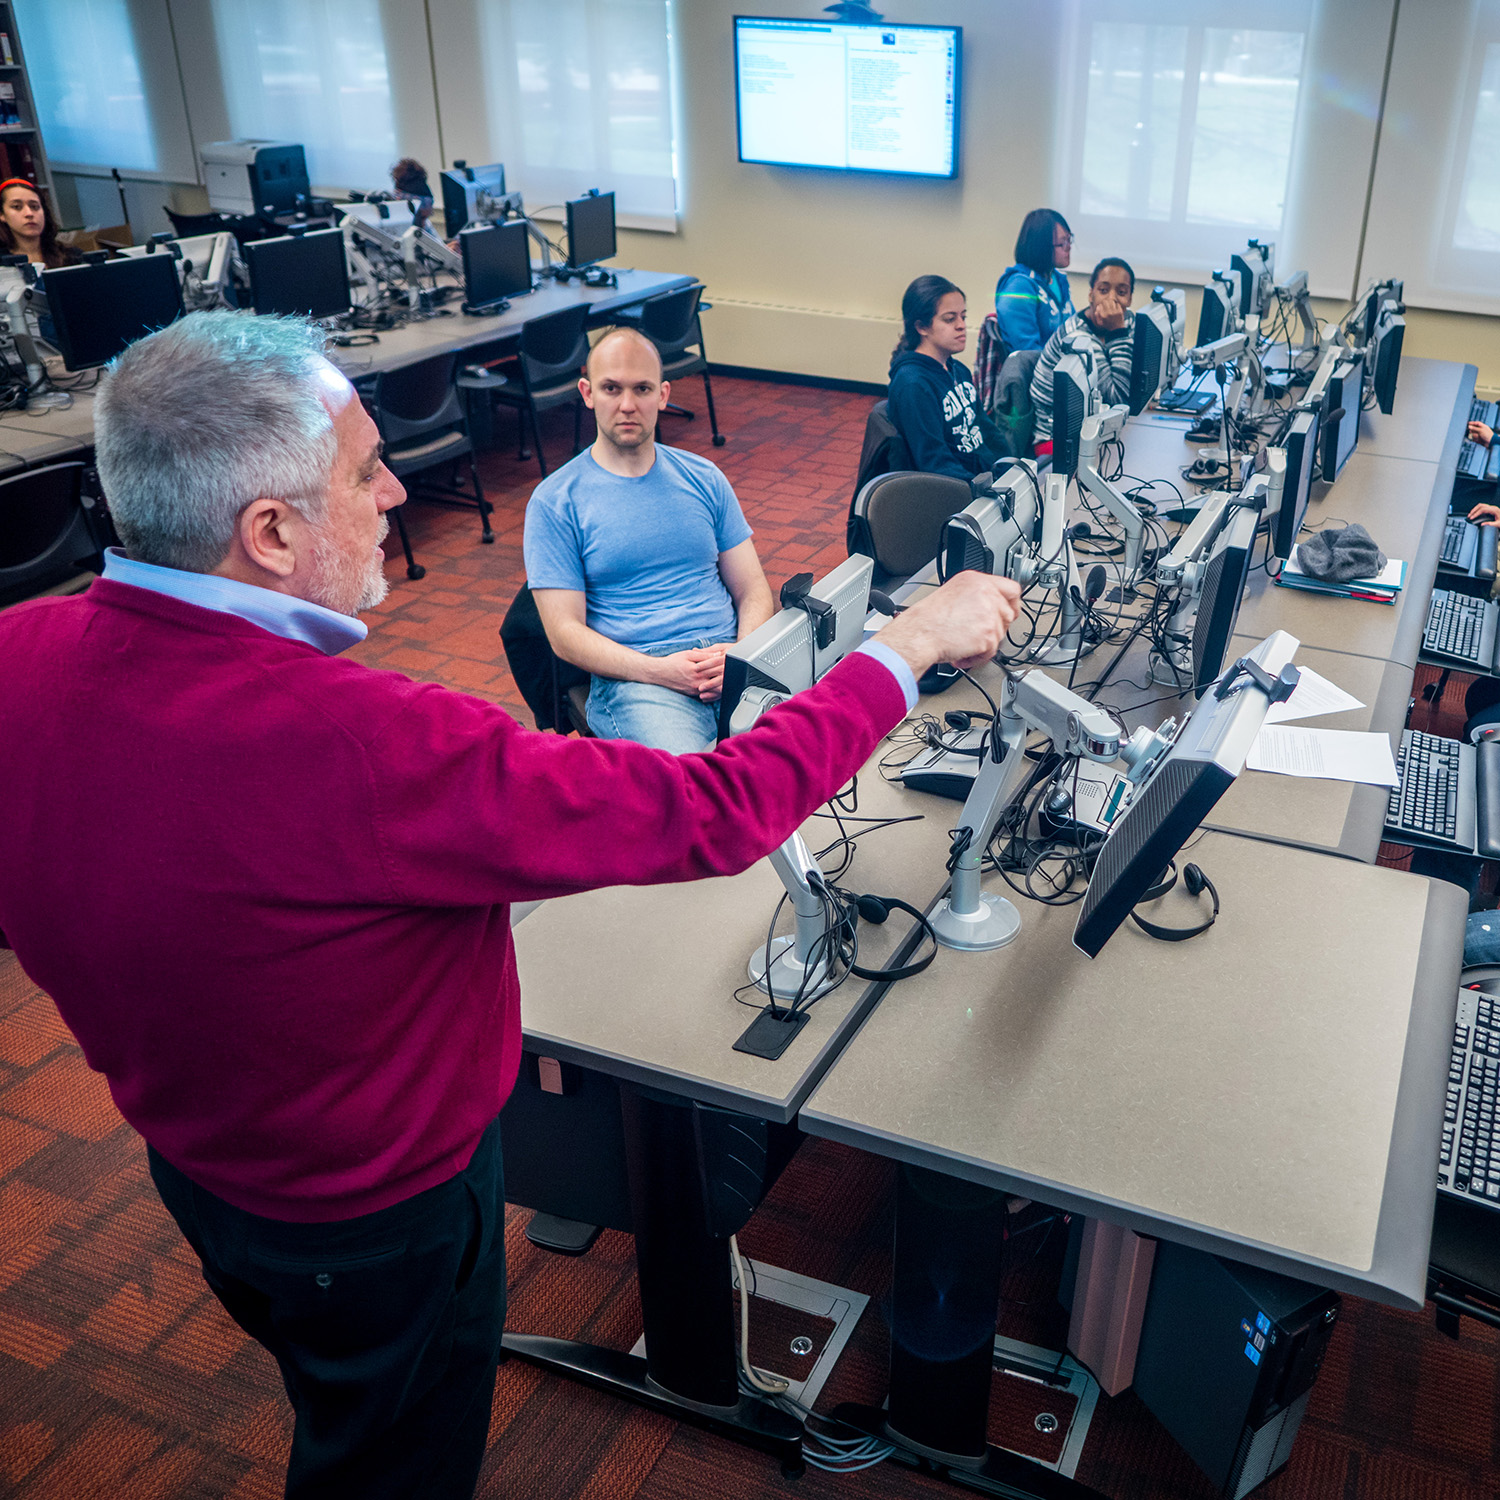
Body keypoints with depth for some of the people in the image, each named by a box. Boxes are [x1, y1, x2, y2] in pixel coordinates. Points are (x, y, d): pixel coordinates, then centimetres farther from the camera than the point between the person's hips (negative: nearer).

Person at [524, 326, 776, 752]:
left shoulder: (703, 479, 17)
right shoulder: (554, 502, 5)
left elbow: (753, 591, 16)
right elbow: (565, 633, 0)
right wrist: (660, 671, -15)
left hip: (729, 661, 4)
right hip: (633, 677, -4)